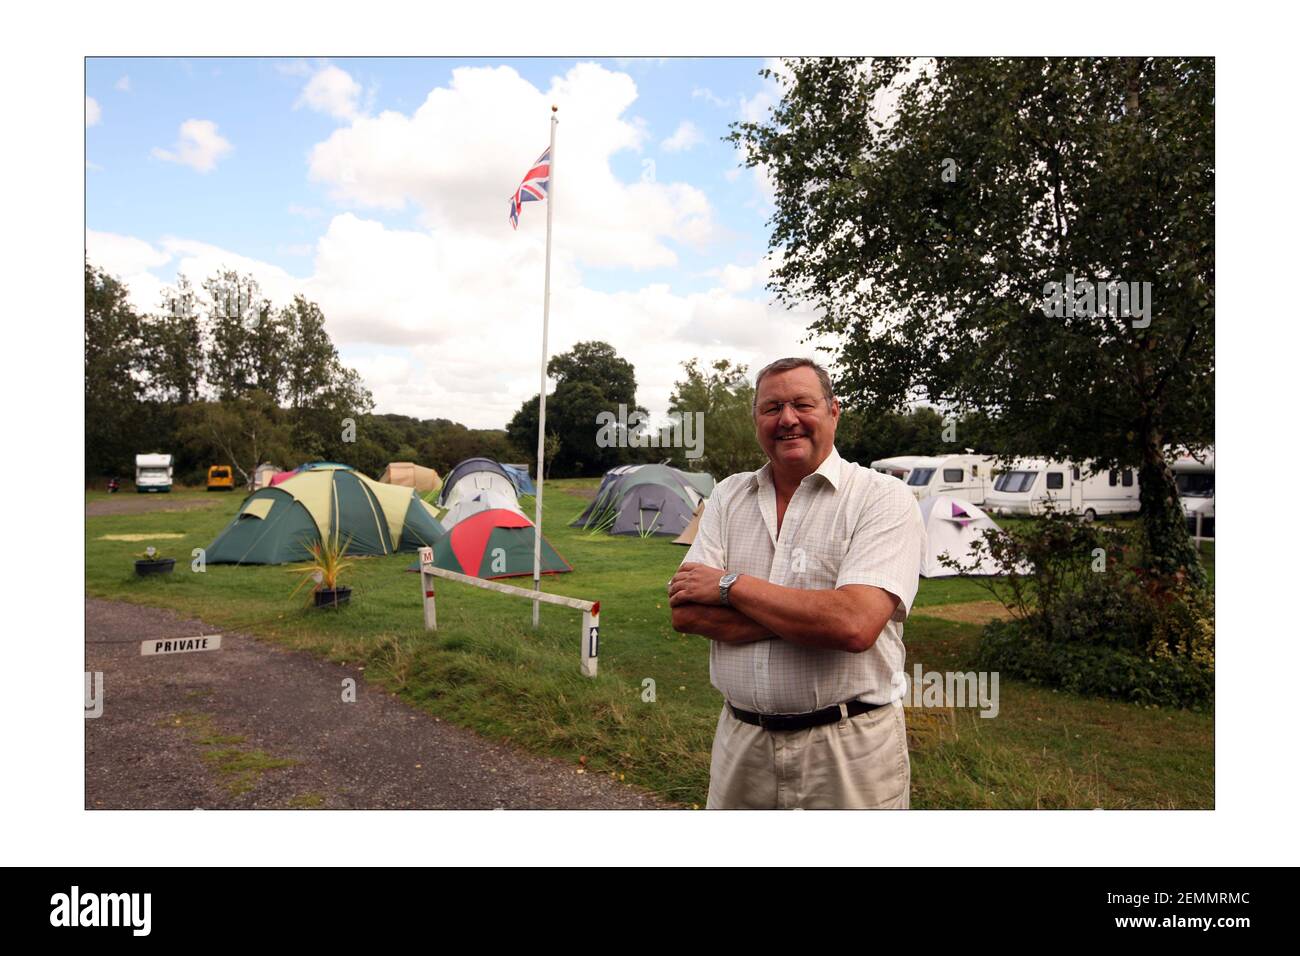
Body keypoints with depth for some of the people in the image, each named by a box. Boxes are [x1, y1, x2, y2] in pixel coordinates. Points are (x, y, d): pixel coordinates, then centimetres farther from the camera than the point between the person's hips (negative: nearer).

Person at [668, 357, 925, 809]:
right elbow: (685, 612, -6)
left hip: (847, 751, -4)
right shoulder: (728, 496, 4)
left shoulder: (883, 497, -9)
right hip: (740, 741, 4)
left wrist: (730, 585, -15)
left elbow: (855, 624, -25)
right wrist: (808, 614, -17)